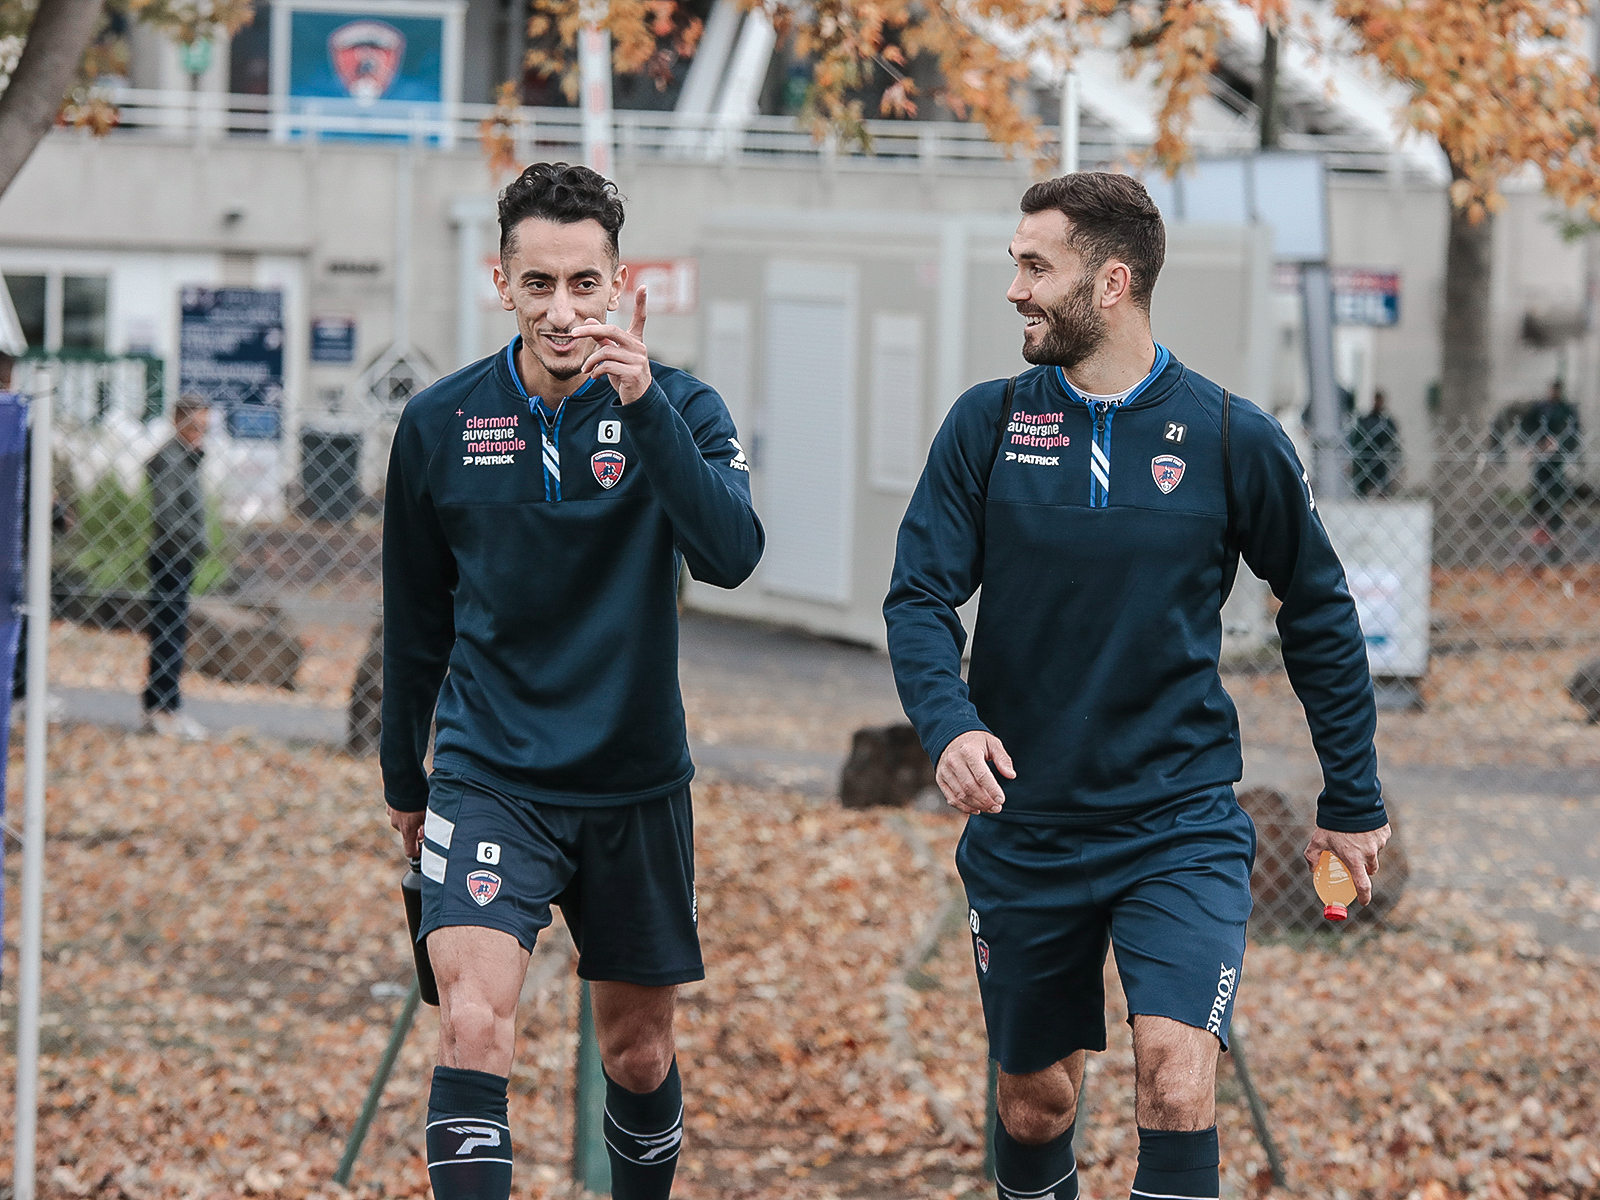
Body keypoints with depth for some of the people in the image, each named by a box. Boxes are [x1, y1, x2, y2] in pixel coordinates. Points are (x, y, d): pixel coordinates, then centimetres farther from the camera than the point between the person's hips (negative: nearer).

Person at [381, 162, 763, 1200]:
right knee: (475, 1024, -21)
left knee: (640, 1052, 13)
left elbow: (732, 554, -25)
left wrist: (645, 406, -34)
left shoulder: (680, 408, -6)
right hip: (488, 776, -1)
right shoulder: (440, 424, -2)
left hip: (636, 783, 1)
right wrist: (404, 775, 19)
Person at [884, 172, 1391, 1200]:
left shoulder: (1233, 439, -5)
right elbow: (921, 596, -5)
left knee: (1176, 1077, -21)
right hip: (1024, 829, 2)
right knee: (1035, 1099, 13)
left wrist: (1353, 801, 10)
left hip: (1181, 825, -2)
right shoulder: (987, 425, -1)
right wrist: (949, 724, -25)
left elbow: (1318, 613, 6)